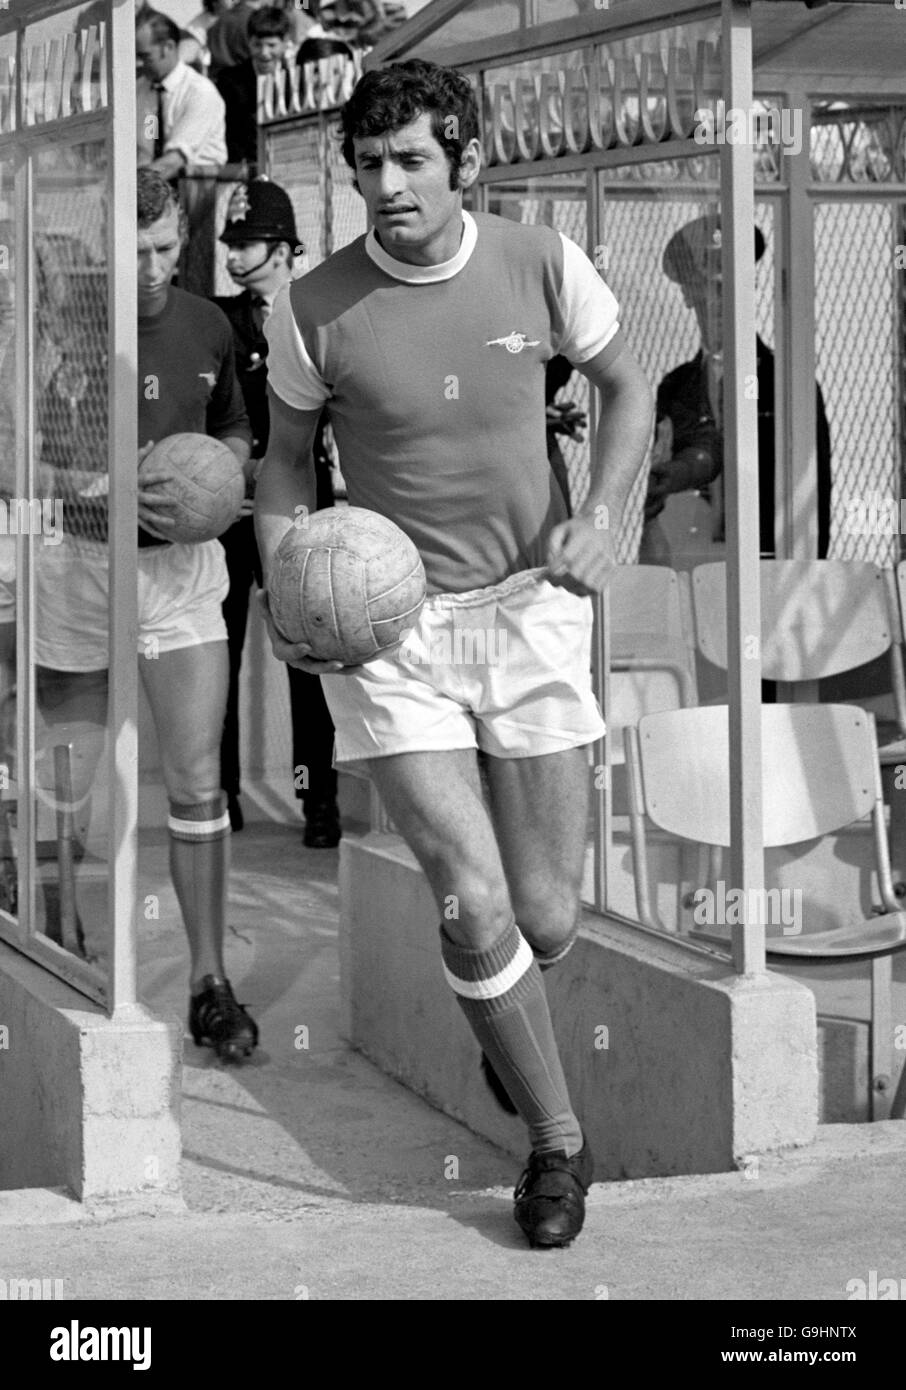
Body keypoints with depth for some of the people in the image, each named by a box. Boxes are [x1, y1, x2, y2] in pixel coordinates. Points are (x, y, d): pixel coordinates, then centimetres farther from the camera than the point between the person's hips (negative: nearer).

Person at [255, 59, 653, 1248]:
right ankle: (558, 1142, 10)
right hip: (388, 626, -1)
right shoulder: (314, 309, -9)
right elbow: (288, 459, 6)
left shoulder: (540, 265, -7)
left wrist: (600, 514, -6)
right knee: (475, 906, -13)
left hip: (531, 607, 1)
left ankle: (506, 1019, 42)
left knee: (546, 920, 4)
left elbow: (627, 387, 10)